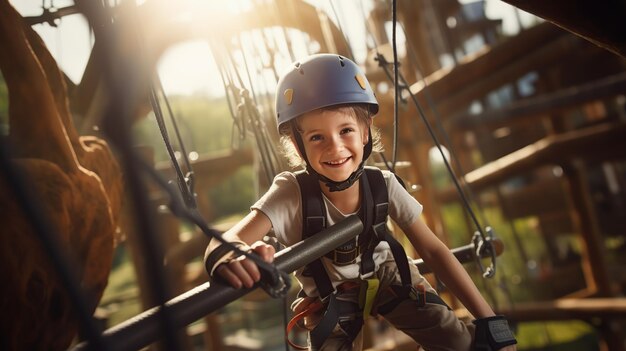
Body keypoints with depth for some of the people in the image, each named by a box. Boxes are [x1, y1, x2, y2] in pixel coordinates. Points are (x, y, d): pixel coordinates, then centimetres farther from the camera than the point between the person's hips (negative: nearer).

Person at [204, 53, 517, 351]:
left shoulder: (383, 185, -23)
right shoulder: (292, 194, -30)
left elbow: (432, 249, -18)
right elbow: (223, 243, -42)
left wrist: (490, 321, -24)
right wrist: (231, 258, -69)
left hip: (387, 277, 1)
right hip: (330, 299, -1)